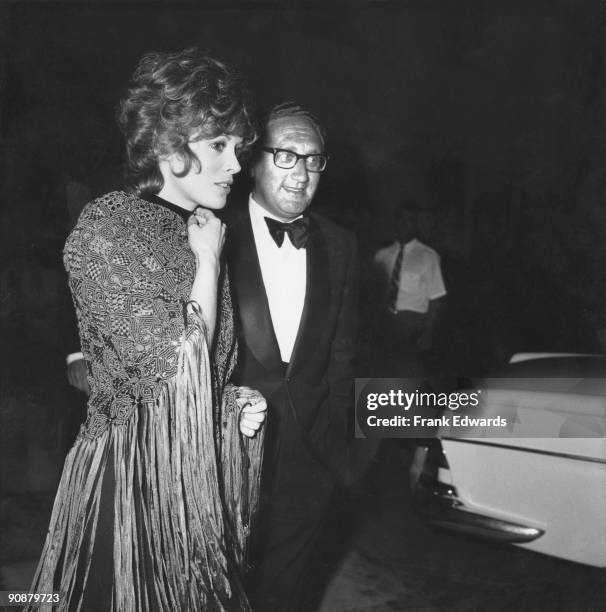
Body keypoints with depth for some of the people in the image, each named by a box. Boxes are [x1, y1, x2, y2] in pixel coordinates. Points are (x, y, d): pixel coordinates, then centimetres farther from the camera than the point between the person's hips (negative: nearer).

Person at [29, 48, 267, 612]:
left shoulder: (201, 232, 8)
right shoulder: (106, 228, -14)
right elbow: (178, 371, -22)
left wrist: (234, 407, 0)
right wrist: (208, 260, -13)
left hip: (201, 475, 7)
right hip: (132, 477, -7)